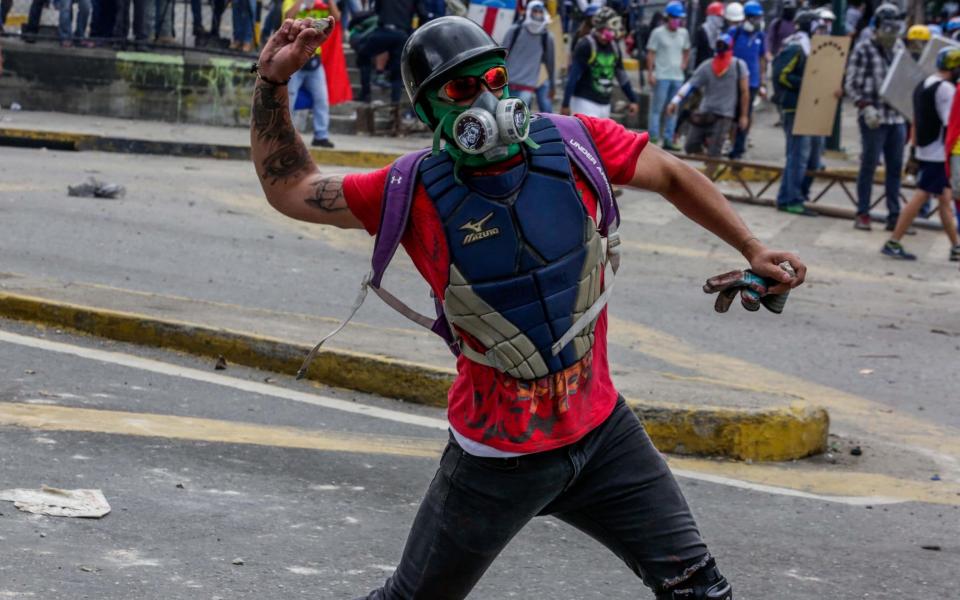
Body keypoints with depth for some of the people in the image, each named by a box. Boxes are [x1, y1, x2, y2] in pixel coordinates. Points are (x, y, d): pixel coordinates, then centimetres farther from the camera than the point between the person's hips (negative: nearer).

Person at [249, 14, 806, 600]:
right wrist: (273, 82, -14)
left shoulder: (574, 145, -8)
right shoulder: (414, 191, -12)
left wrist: (752, 248, 7)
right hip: (500, 455, -2)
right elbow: (289, 188, -2)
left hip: (603, 428, 2)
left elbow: (672, 176, 9)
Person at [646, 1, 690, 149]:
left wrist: (684, 63, 8)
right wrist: (650, 73, -11)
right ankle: (653, 139, -3)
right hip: (662, 76, -5)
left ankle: (668, 140, 13)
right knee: (657, 108, -5)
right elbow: (651, 54, -5)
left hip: (678, 77, 5)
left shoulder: (684, 33, 10)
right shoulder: (658, 33, -5)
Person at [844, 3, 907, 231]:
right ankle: (862, 214, 10)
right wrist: (866, 107, -16)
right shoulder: (864, 49, -8)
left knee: (895, 167, 7)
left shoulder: (898, 46, 10)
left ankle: (894, 216, 12)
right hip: (874, 118, -6)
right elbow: (851, 84, -7)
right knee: (869, 165, 0)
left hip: (897, 117, 6)